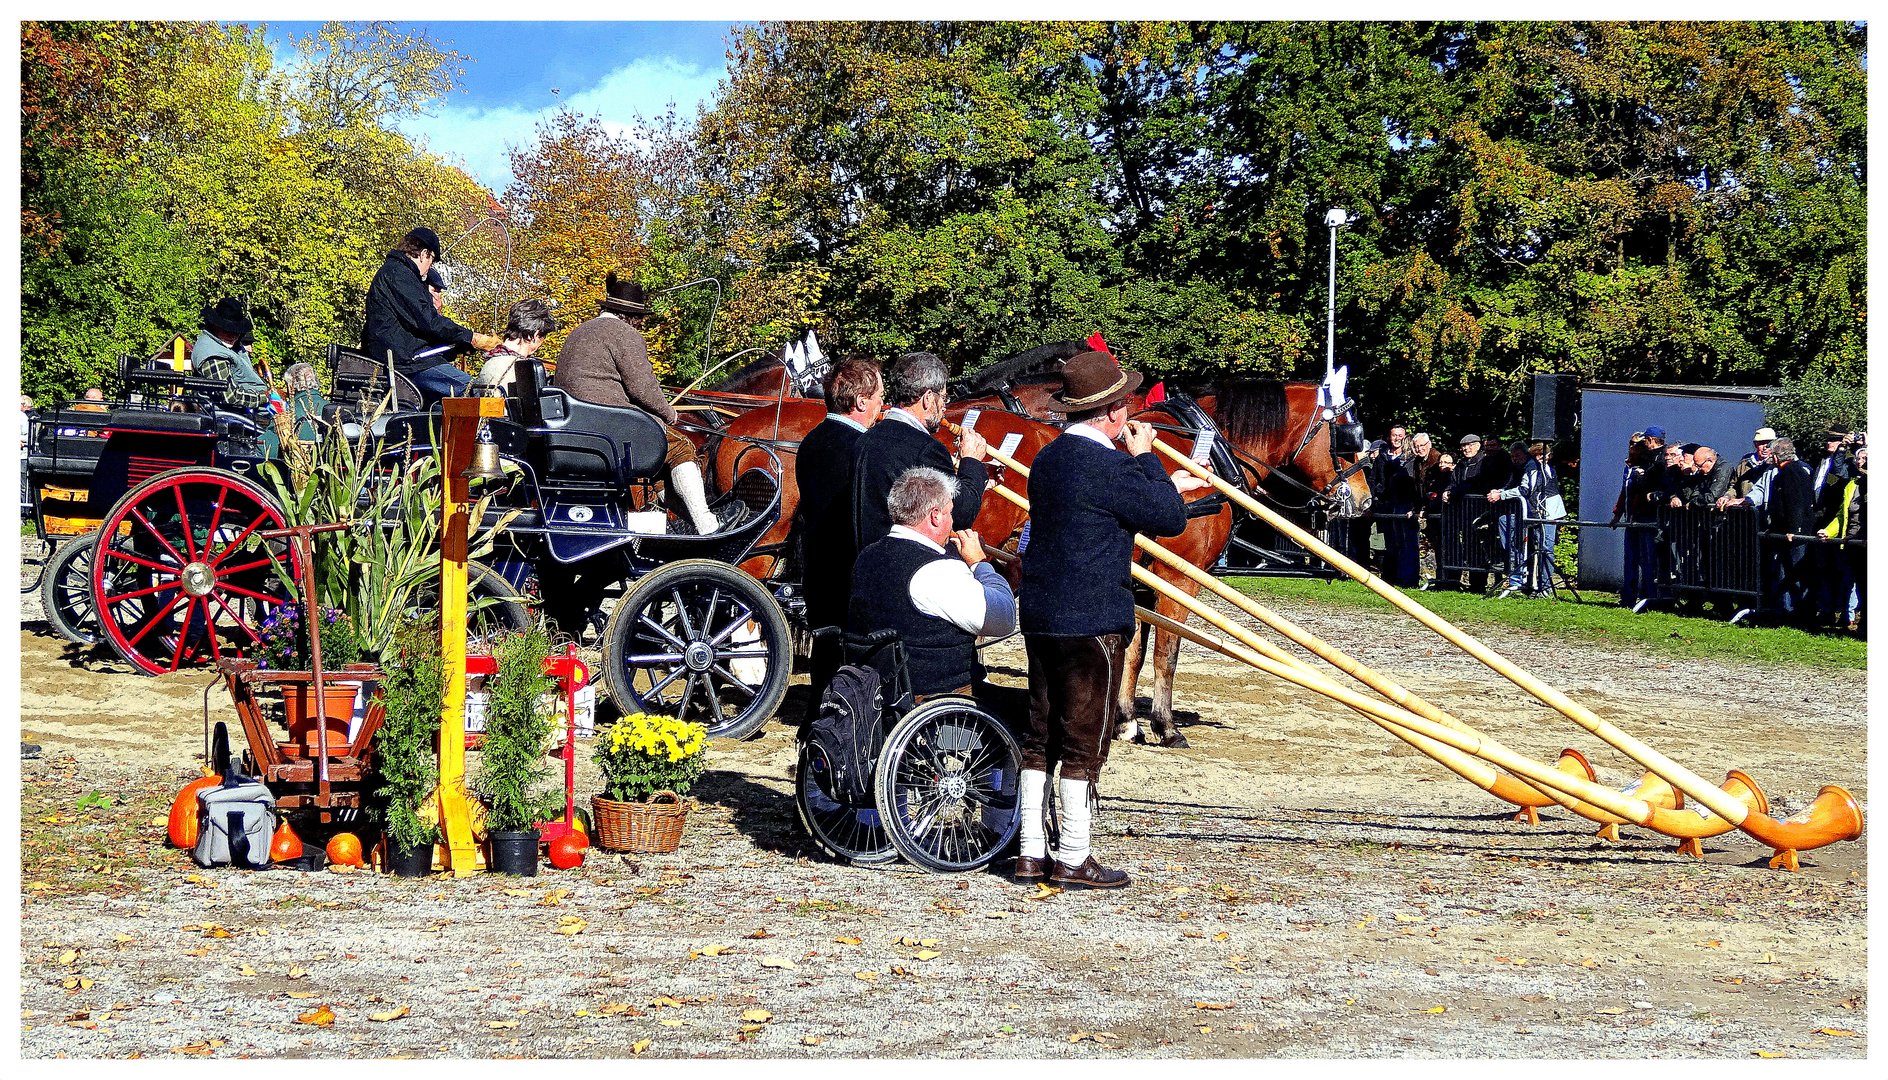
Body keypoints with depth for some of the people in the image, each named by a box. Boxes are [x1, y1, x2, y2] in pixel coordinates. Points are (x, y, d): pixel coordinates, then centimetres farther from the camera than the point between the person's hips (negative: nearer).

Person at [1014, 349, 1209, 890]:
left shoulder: (1048, 459, 11)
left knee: (1040, 736, 13)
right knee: (1085, 742, 0)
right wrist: (1146, 457, 2)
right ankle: (1074, 860, 5)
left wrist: (1166, 486, 30)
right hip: (1092, 623, -8)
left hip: (1040, 617, 8)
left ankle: (1030, 853, 17)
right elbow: (1170, 519, -9)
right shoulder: (1109, 465, -17)